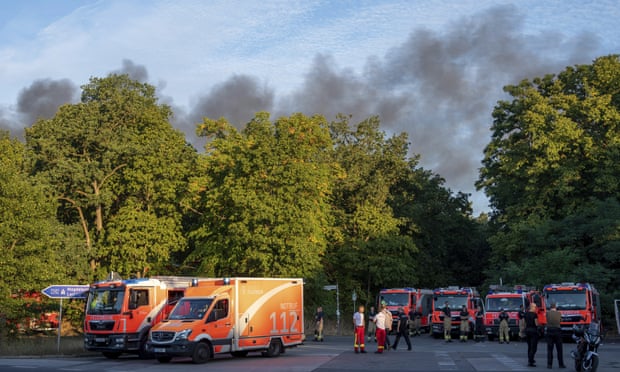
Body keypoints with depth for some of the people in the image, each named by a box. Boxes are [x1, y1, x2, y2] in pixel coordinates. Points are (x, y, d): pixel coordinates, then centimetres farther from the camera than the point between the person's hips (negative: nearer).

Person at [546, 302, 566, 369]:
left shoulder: (548, 313, -5)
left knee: (549, 349, 3)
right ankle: (561, 364, 9)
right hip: (557, 331, 0)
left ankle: (549, 364, 0)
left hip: (549, 331, 0)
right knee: (559, 349, 8)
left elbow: (547, 320, 7)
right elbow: (560, 320, 10)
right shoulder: (559, 313, -2)